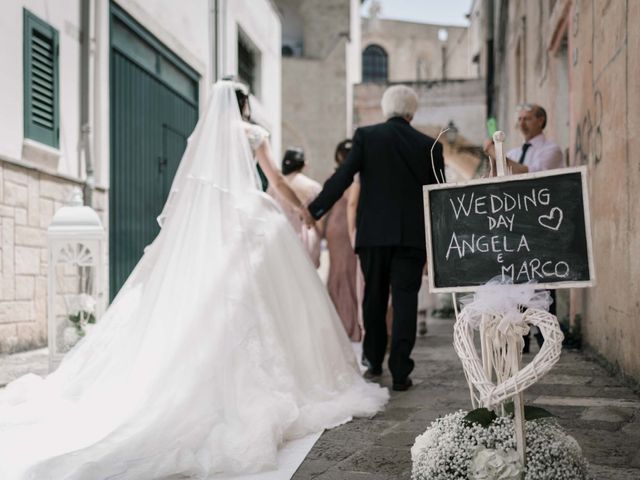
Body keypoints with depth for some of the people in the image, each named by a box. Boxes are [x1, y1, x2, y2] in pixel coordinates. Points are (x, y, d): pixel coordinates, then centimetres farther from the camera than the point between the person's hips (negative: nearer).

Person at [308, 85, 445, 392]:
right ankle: (400, 372, -2)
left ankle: (374, 363, 25)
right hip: (412, 235, 0)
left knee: (374, 298, 14)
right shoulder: (430, 145, 4)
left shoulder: (366, 136, 0)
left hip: (373, 233, 0)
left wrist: (313, 211, -2)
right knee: (405, 300, 1)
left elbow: (342, 178, -7)